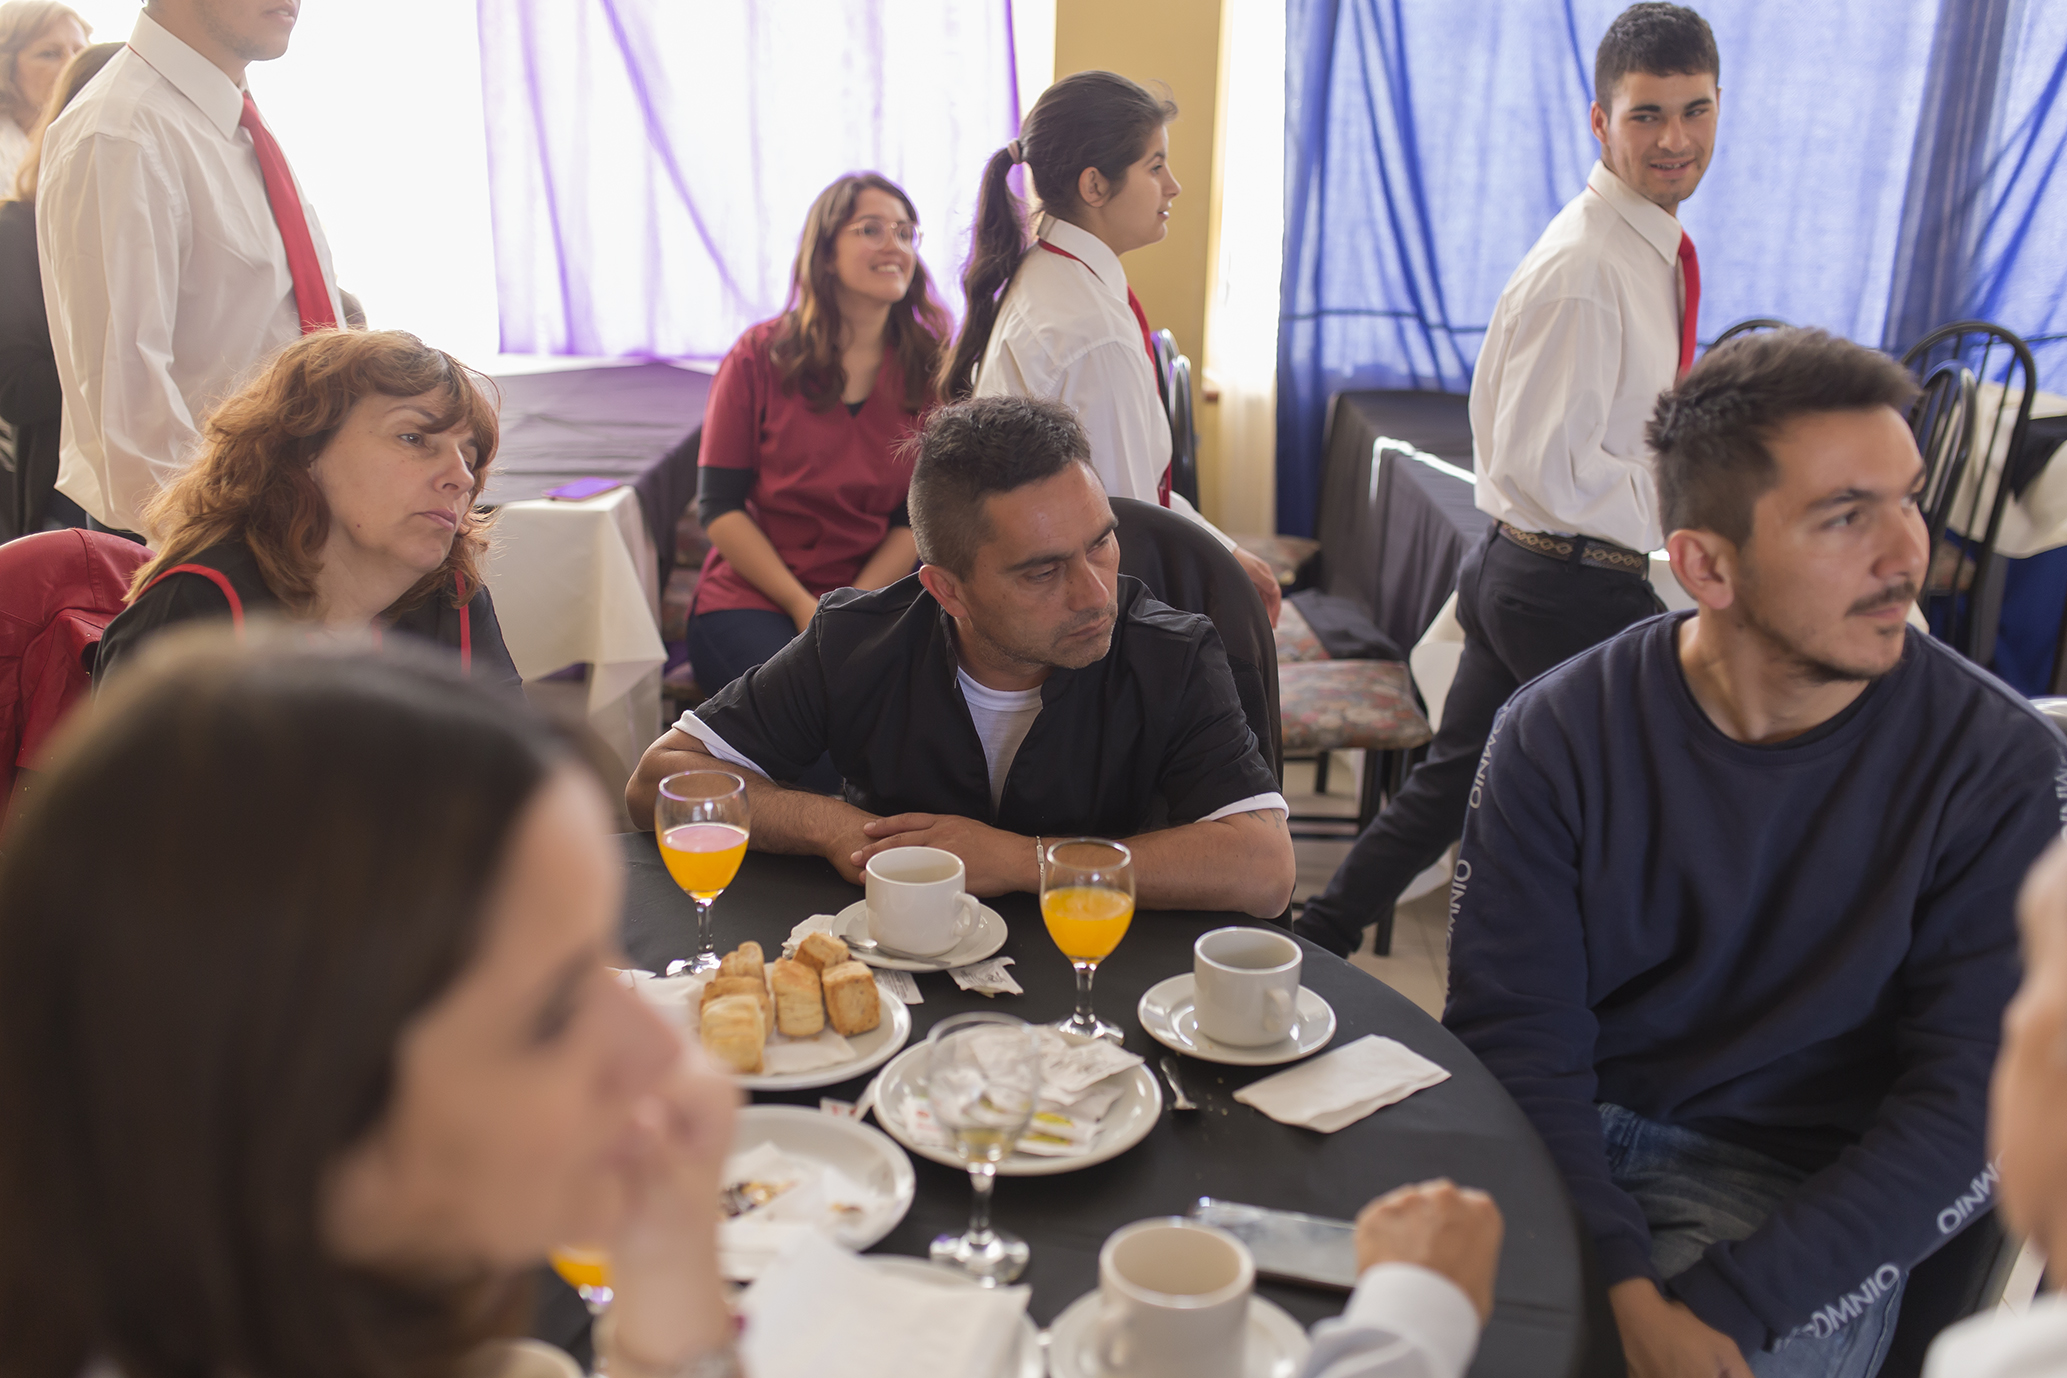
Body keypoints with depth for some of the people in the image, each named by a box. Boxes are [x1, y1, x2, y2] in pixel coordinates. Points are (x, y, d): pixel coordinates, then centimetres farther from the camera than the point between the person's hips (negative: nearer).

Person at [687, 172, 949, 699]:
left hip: (876, 591, 2)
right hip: (751, 596, -2)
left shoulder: (930, 367, 4)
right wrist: (802, 606, -12)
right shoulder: (761, 355, -1)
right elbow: (719, 507, -2)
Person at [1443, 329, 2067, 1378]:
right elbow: (1512, 1031, -9)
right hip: (1563, 1143, 1)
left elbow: (1970, 1104, -10)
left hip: (1803, 1195, -1)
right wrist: (1627, 1286, -23)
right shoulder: (1556, 737, -7)